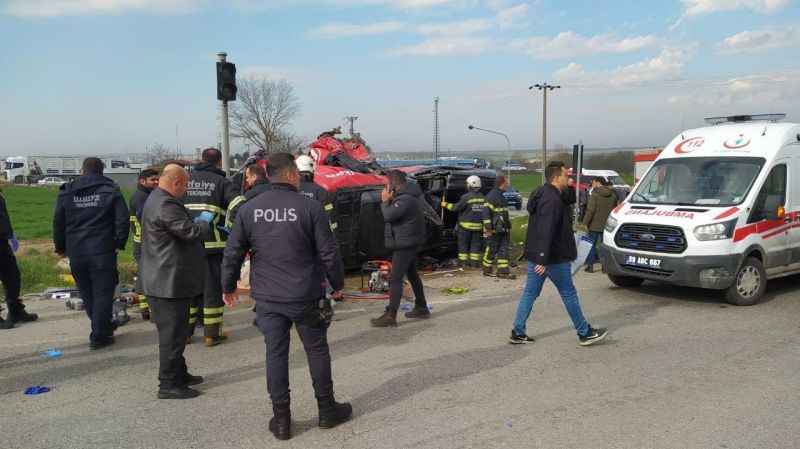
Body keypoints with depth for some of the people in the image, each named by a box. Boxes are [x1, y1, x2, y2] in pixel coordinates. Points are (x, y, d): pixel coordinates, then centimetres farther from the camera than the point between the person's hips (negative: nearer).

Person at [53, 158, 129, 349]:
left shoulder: (67, 192, 6)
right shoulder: (110, 190, -2)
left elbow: (58, 222, 8)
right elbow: (123, 219, -8)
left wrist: (61, 247, 17)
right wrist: (119, 243, 3)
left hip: (76, 252, 3)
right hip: (103, 252, -3)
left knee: (87, 294, 17)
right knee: (103, 293, 3)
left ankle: (104, 327, 28)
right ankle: (99, 336, 5)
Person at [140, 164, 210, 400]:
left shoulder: (155, 200, 15)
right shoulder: (166, 205, -22)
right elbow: (190, 232, -23)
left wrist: (196, 221, 10)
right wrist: (204, 222, -4)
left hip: (163, 280, 11)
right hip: (169, 281, -11)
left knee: (176, 331, 20)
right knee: (172, 333, -2)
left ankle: (178, 374, 32)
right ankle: (168, 384, 7)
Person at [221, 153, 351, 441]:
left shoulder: (248, 210, -1)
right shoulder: (310, 207, -10)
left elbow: (232, 253, 3)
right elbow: (329, 252, -8)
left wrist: (229, 287, 18)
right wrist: (337, 284, 8)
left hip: (267, 298, 3)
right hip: (306, 297, -2)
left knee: (276, 354, 10)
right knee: (317, 350, 13)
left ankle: (281, 419, 17)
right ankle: (327, 409, 25)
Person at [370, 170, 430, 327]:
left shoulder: (405, 199, -21)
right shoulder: (409, 196, 13)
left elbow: (389, 215, -26)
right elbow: (394, 214, 16)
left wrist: (385, 201, -11)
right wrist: (389, 201, 1)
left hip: (404, 244, -11)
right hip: (410, 242, 11)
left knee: (395, 279, -9)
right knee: (412, 275, 20)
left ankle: (390, 315, -9)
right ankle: (421, 308, 29)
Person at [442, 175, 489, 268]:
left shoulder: (466, 197, -14)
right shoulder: (482, 198, 3)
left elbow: (456, 207, -9)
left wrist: (446, 205, 5)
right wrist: (484, 223, 16)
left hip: (466, 225, -4)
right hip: (478, 225, 4)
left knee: (463, 243, 6)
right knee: (475, 244, 11)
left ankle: (463, 261, 8)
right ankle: (474, 261, 11)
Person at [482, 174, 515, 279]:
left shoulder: (501, 196, 16)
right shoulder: (491, 196, -14)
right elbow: (486, 213, -19)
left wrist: (508, 227, 25)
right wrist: (488, 228, -22)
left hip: (503, 229, 9)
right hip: (494, 230, -9)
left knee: (503, 250, 6)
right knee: (491, 250, 0)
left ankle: (503, 271, 9)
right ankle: (487, 270, 13)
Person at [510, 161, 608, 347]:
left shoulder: (542, 194, 12)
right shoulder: (552, 200, -21)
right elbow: (546, 232, -27)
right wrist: (544, 260, -29)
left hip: (535, 256, 10)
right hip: (553, 258, -10)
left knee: (530, 293, 10)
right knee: (569, 294, 3)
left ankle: (518, 333, 12)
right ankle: (585, 333, 16)